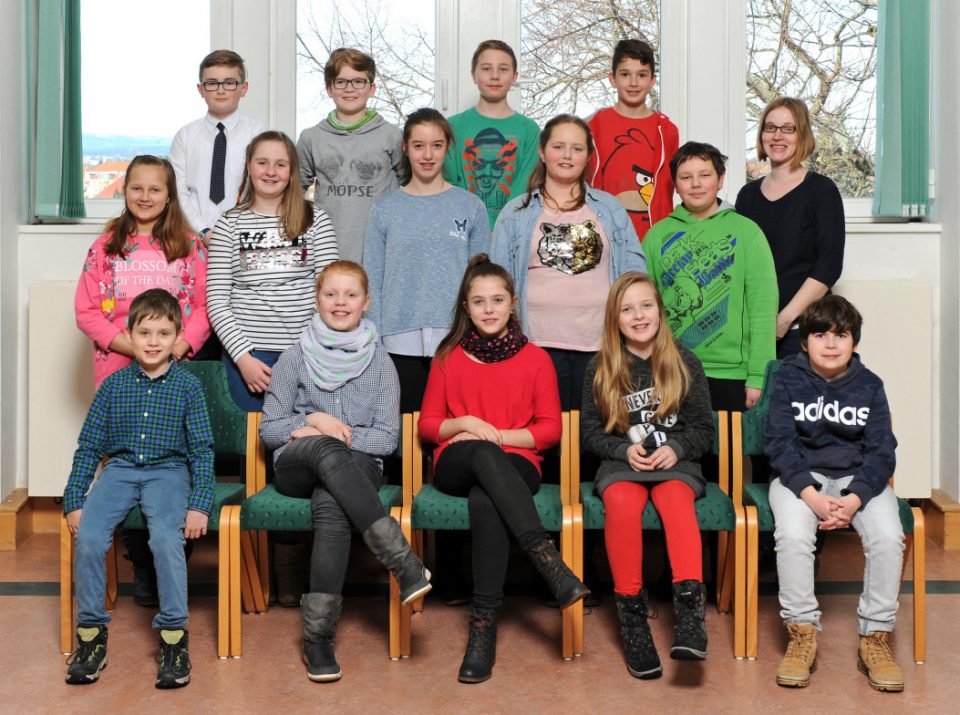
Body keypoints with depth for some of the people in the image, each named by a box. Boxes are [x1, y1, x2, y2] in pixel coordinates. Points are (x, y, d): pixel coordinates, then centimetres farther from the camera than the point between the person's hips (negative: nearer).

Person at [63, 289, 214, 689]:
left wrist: (200, 504, -10)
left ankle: (174, 635, -19)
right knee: (88, 537, -24)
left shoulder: (187, 386, 3)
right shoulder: (113, 386, 8)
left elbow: (203, 449, 1)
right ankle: (91, 634, -9)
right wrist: (74, 501, 1)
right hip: (119, 469, 2)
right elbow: (88, 446, 10)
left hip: (168, 471, -2)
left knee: (166, 537, -31)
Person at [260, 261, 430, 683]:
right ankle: (403, 563, -43)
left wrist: (340, 435, -10)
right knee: (327, 450, -37)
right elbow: (268, 429, 7)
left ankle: (318, 636, -38)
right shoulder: (295, 357, 7)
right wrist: (314, 421, -9)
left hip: (357, 464, 0)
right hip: (296, 468, 0)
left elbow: (387, 438, 2)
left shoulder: (379, 361, 7)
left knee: (330, 503, -37)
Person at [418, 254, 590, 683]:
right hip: (457, 465, 1)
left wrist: (500, 435, -8)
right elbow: (428, 424, 13)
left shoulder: (535, 359, 9)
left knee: (484, 501, -39)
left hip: (514, 465, -1)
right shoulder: (449, 358, 13)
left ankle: (484, 624, -40)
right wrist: (464, 424, -8)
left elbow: (550, 429, 7)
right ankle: (549, 562, -49)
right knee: (482, 454, -39)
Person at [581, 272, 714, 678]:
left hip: (676, 461, 0)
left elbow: (704, 429, 8)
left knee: (677, 500, -35)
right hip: (621, 463, 0)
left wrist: (676, 448, -12)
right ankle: (631, 611, -28)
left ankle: (690, 609, -43)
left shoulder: (684, 363, 8)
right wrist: (624, 450, -11)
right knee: (621, 504, -34)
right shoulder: (600, 370, 8)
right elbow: (590, 433, 8)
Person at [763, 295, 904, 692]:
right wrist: (811, 496, -21)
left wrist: (853, 499, -18)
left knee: (888, 536, -26)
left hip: (859, 477, 2)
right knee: (792, 534, -32)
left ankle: (875, 637, -10)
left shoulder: (869, 385, 5)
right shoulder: (787, 380, 1)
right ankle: (802, 634, -15)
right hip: (800, 476, -1)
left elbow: (881, 450, -1)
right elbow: (779, 443, -7)